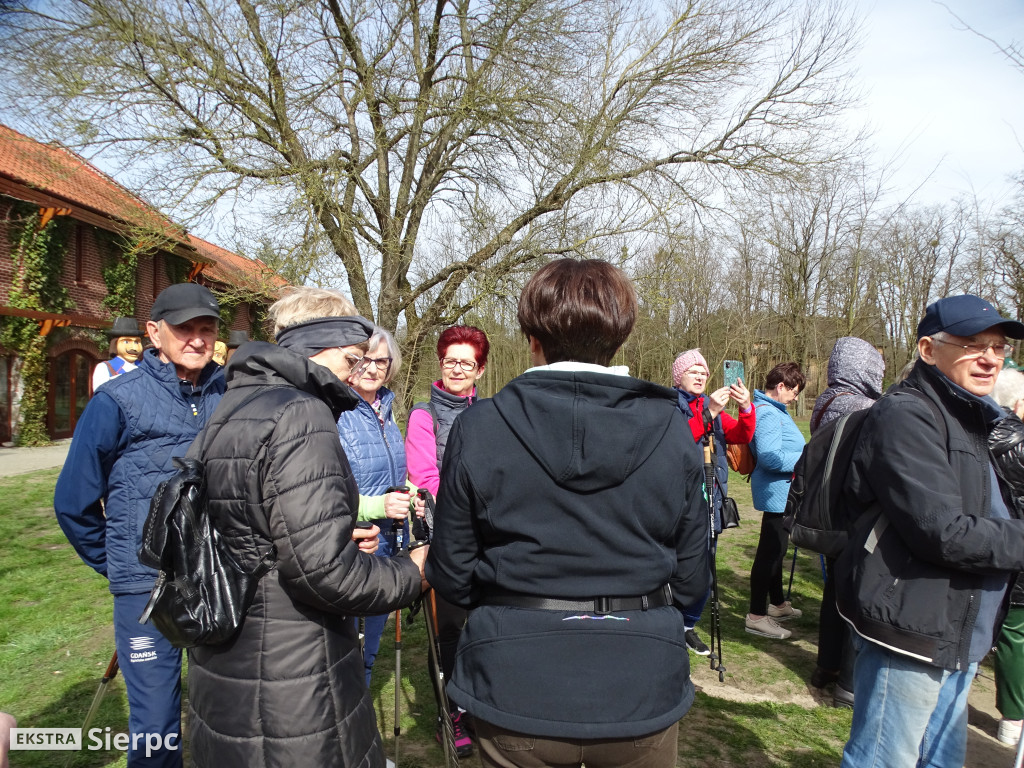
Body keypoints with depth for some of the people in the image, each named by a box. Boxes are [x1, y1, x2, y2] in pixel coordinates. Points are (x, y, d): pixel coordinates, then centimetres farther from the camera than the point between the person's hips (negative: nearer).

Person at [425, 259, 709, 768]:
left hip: (516, 691, -1)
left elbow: (452, 576, -5)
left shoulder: (477, 429, -12)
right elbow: (690, 581, -2)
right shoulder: (670, 431, -9)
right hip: (642, 691, 2)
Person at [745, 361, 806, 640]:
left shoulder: (773, 410, 13)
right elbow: (770, 458, -29)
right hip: (776, 493, -11)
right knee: (771, 551, -5)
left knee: (776, 549, 22)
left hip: (781, 493, 11)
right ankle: (756, 616, 4)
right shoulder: (767, 413, -21)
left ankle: (777, 603, 38)